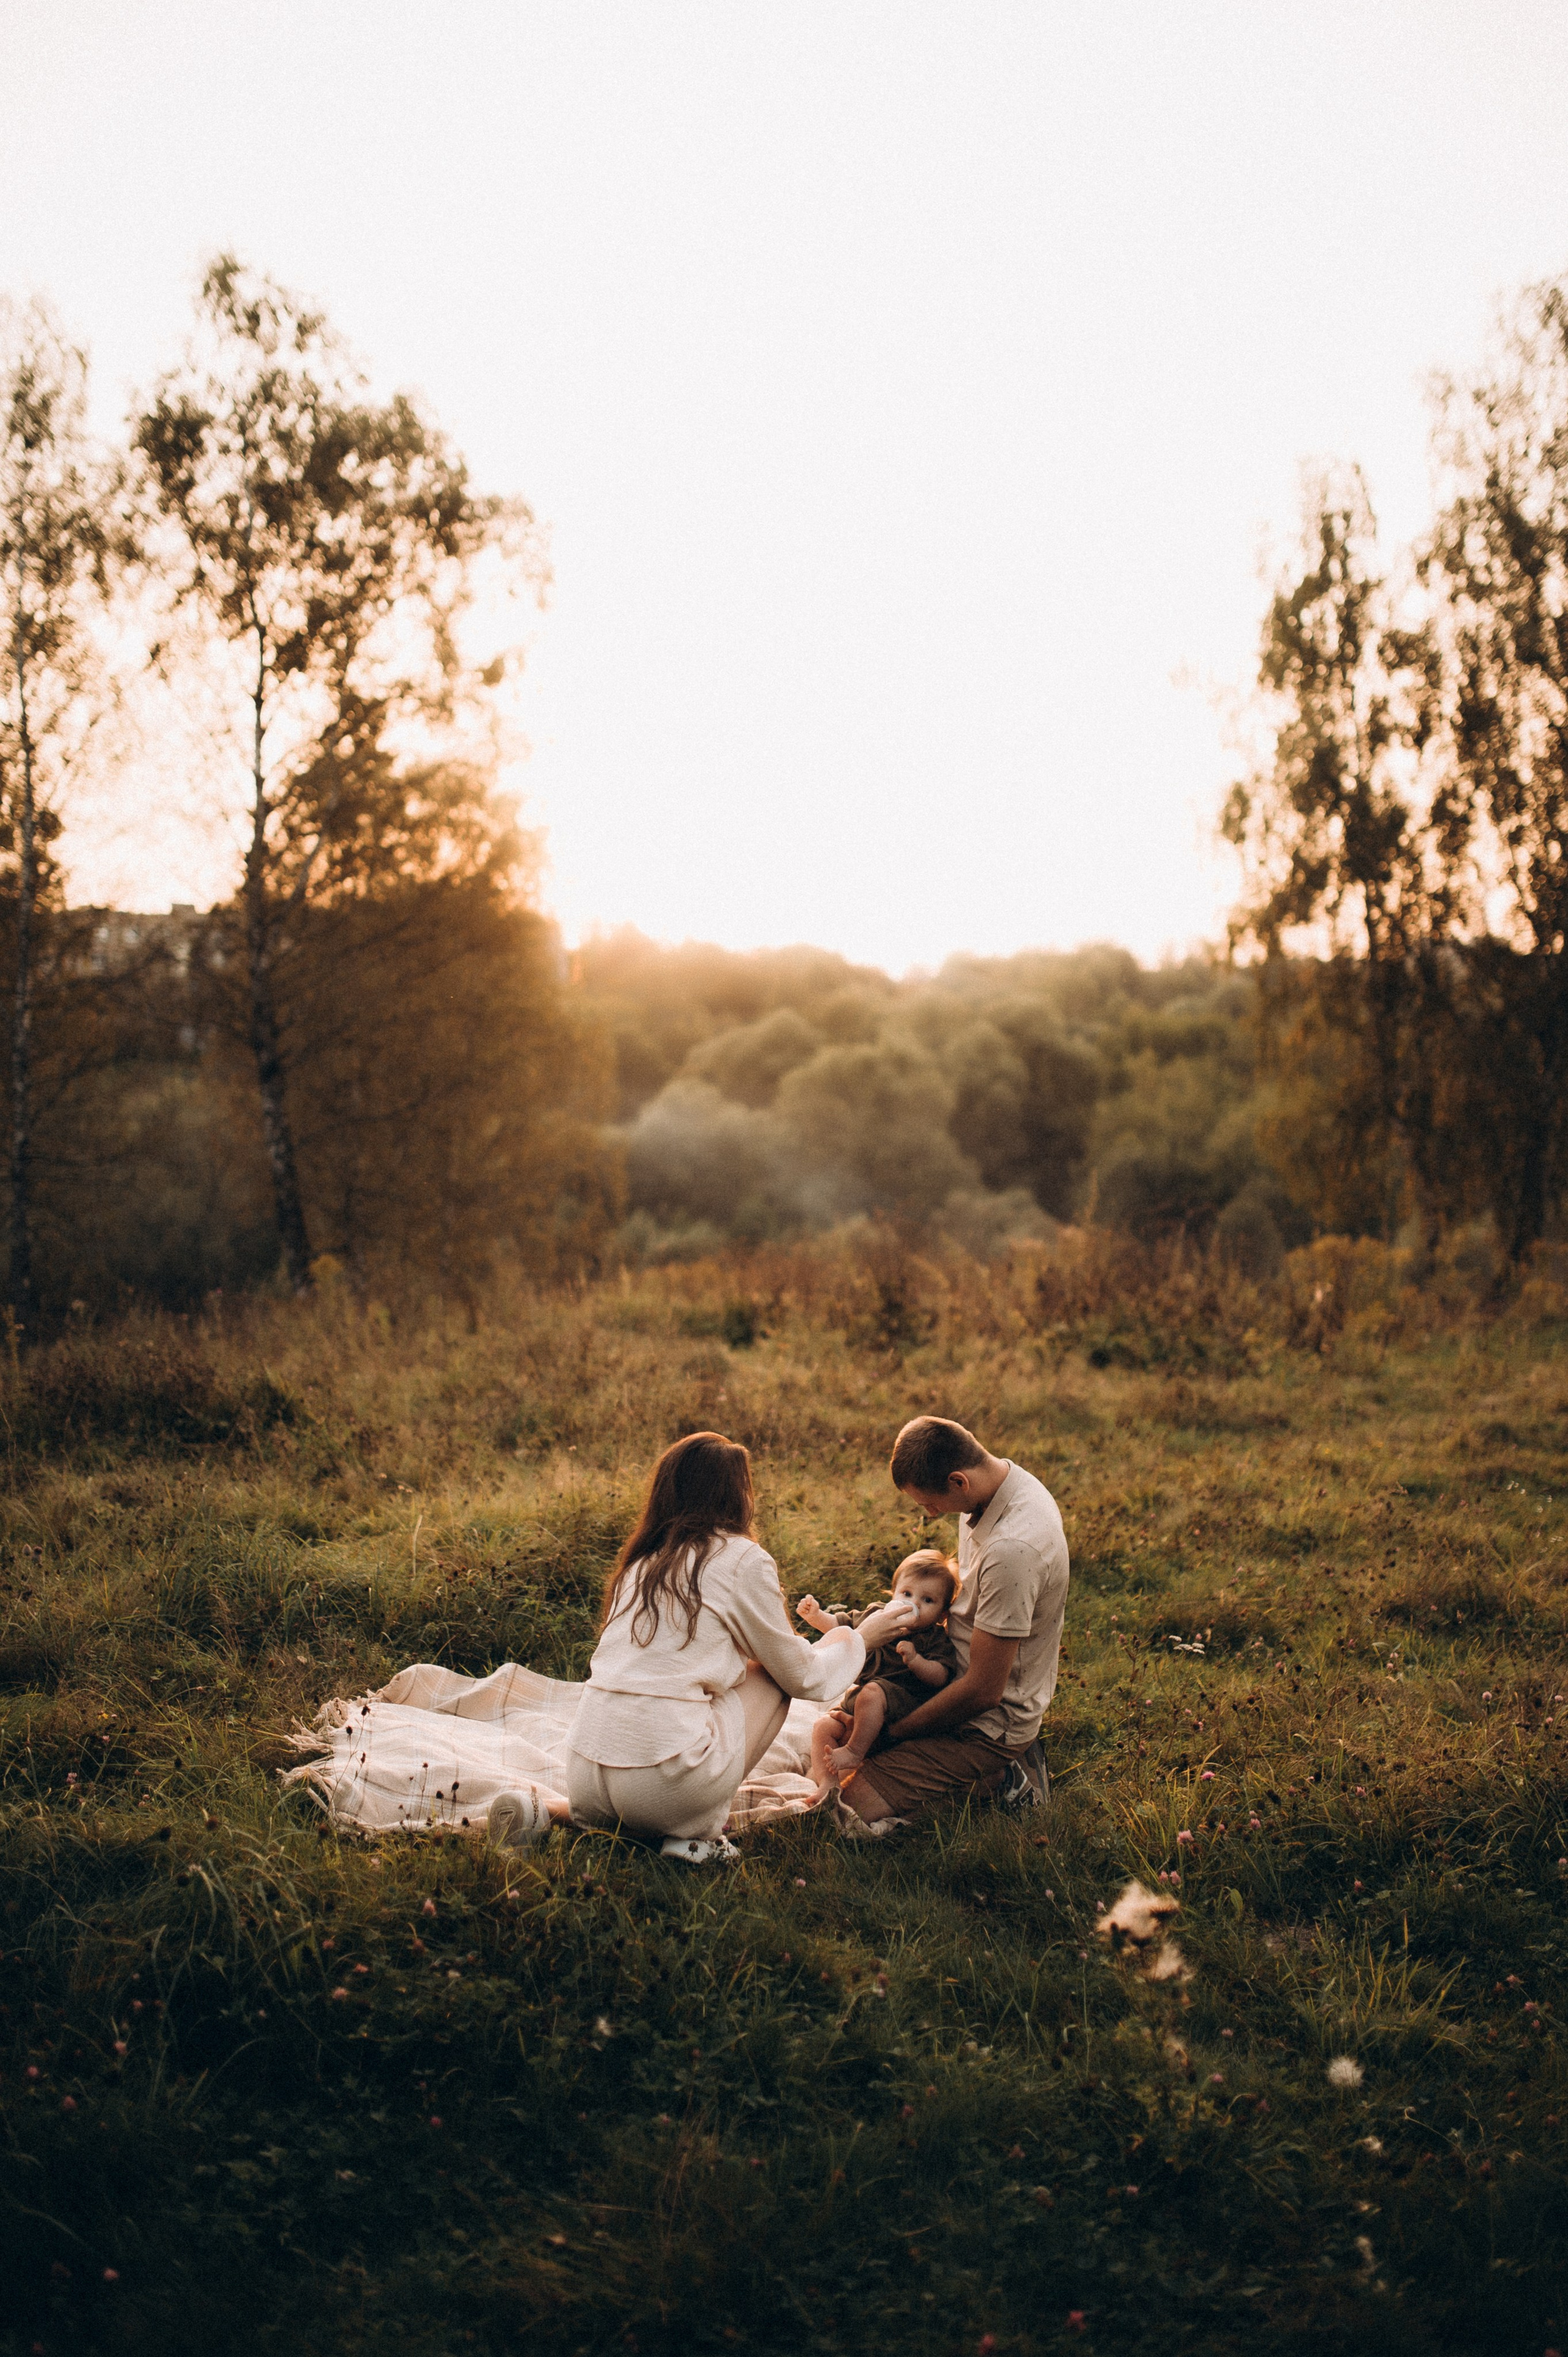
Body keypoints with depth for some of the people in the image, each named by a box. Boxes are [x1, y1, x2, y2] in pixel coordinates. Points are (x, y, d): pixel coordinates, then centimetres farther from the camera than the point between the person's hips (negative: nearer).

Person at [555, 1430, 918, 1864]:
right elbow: (804, 1677, 9)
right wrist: (861, 1637, 28)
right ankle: (699, 1831, 4)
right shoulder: (743, 1559, -1)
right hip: (662, 1786, -6)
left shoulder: (641, 1562, 17)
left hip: (583, 1782, 6)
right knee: (773, 1676, 15)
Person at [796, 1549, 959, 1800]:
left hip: (904, 1705, -6)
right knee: (824, 1728, -10)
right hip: (856, 1703, 6)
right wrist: (816, 1616, -3)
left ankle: (855, 1751, -22)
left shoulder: (936, 1639, -2)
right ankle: (827, 1784, -13)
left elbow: (939, 1677, -16)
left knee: (873, 1692, -35)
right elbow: (837, 1625, 17)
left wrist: (914, 1660, -33)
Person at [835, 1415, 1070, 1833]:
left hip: (989, 1723, -10)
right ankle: (1002, 1762, 15)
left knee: (856, 1808, -18)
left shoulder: (1013, 1549, -33)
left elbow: (983, 1692, -27)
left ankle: (1001, 1779, -1)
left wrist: (891, 1733, -15)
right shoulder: (1003, 1482, -4)